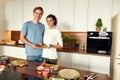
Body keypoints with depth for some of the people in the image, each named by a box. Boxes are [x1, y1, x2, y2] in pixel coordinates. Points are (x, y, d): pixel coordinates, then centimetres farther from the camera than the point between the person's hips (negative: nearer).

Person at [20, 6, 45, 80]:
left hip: (41, 53, 4)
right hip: (31, 53, -4)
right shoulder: (27, 24, -5)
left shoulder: (42, 26, 8)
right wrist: (31, 45, -17)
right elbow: (22, 38, -5)